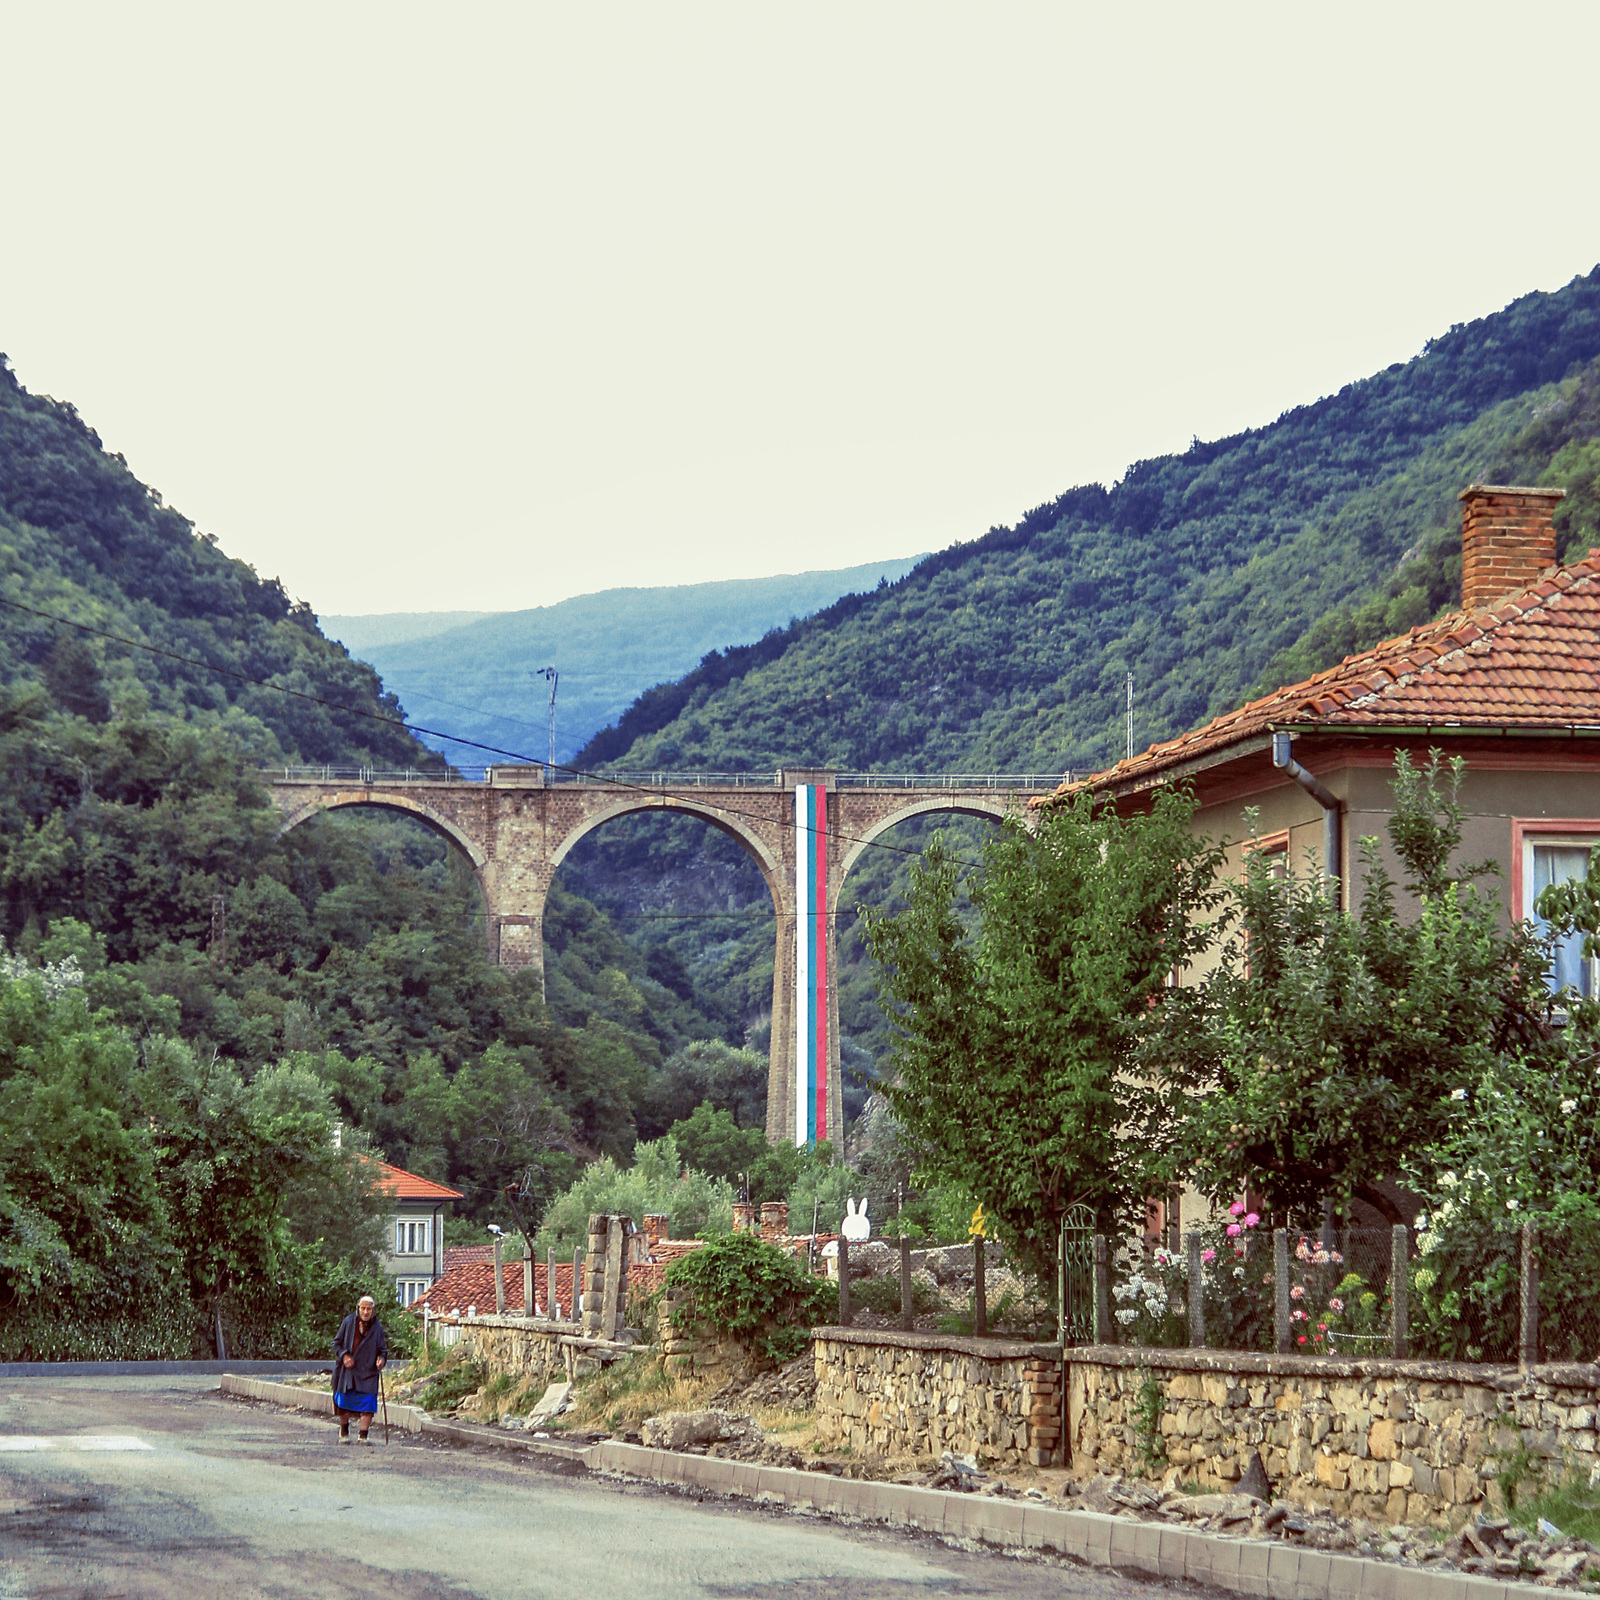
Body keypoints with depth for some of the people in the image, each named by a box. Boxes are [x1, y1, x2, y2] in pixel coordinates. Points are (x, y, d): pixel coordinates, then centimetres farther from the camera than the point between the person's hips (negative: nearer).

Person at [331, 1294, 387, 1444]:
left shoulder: (377, 1328, 2)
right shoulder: (348, 1322, 1)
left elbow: (383, 1349, 7)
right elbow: (336, 1343, 5)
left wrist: (382, 1358, -16)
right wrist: (344, 1355, -12)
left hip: (368, 1371, 0)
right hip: (346, 1370, 0)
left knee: (367, 1405, -11)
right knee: (344, 1403, 5)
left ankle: (363, 1436, -7)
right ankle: (344, 1431, 29)